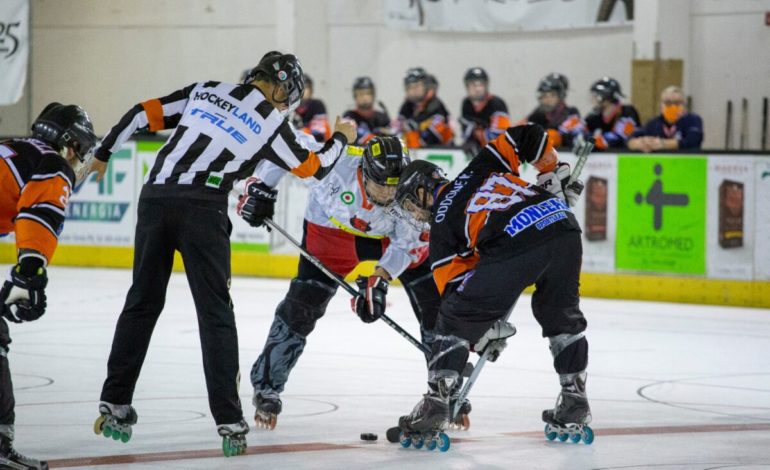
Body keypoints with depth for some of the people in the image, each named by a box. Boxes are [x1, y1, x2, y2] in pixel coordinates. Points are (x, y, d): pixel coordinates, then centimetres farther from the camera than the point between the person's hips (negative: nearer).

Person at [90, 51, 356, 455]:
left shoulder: (205, 90, 18)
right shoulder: (270, 122, 9)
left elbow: (144, 114, 13)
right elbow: (312, 168, 19)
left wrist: (103, 153, 24)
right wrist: (340, 138, 38)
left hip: (155, 197, 4)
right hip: (202, 209, -4)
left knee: (143, 301, 15)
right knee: (215, 314, 2)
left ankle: (114, 404, 15)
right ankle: (229, 422, -3)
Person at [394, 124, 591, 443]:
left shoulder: (441, 225, 20)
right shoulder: (479, 169, 31)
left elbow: (456, 286, 15)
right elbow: (527, 136, 24)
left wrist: (484, 331, 21)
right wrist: (556, 173, 34)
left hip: (515, 243, -5)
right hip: (562, 225, 5)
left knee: (455, 318, 9)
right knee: (561, 313, 28)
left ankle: (436, 401, 4)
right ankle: (574, 397, 29)